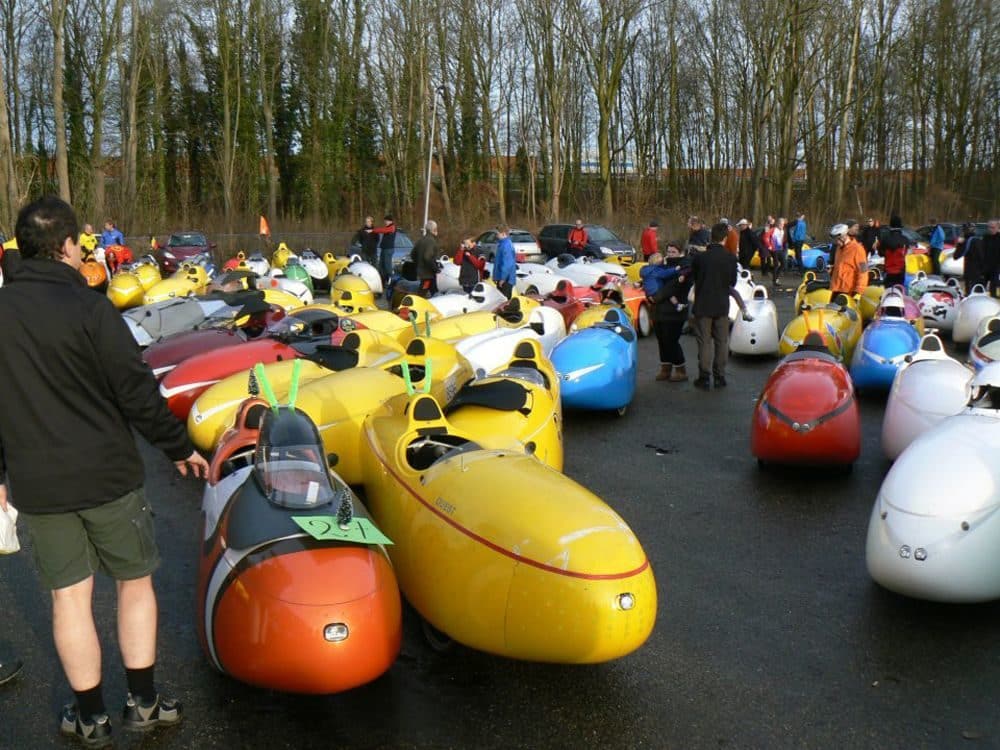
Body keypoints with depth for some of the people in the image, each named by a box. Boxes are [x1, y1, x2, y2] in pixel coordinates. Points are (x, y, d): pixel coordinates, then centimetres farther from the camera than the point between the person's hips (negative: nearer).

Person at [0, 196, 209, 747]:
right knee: (134, 580, 13)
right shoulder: (88, 308, -14)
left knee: (69, 594, 12)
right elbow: (137, 392, -14)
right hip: (106, 474, -3)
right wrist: (179, 448, -2)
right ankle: (143, 703, 21)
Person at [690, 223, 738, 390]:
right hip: (722, 306, 2)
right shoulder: (730, 259, -7)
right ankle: (720, 377, 16)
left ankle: (705, 377, 6)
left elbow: (692, 276, 1)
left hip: (703, 306, -2)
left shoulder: (699, 257, -14)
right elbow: (733, 283, 5)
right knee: (722, 342, 11)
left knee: (704, 342, 4)